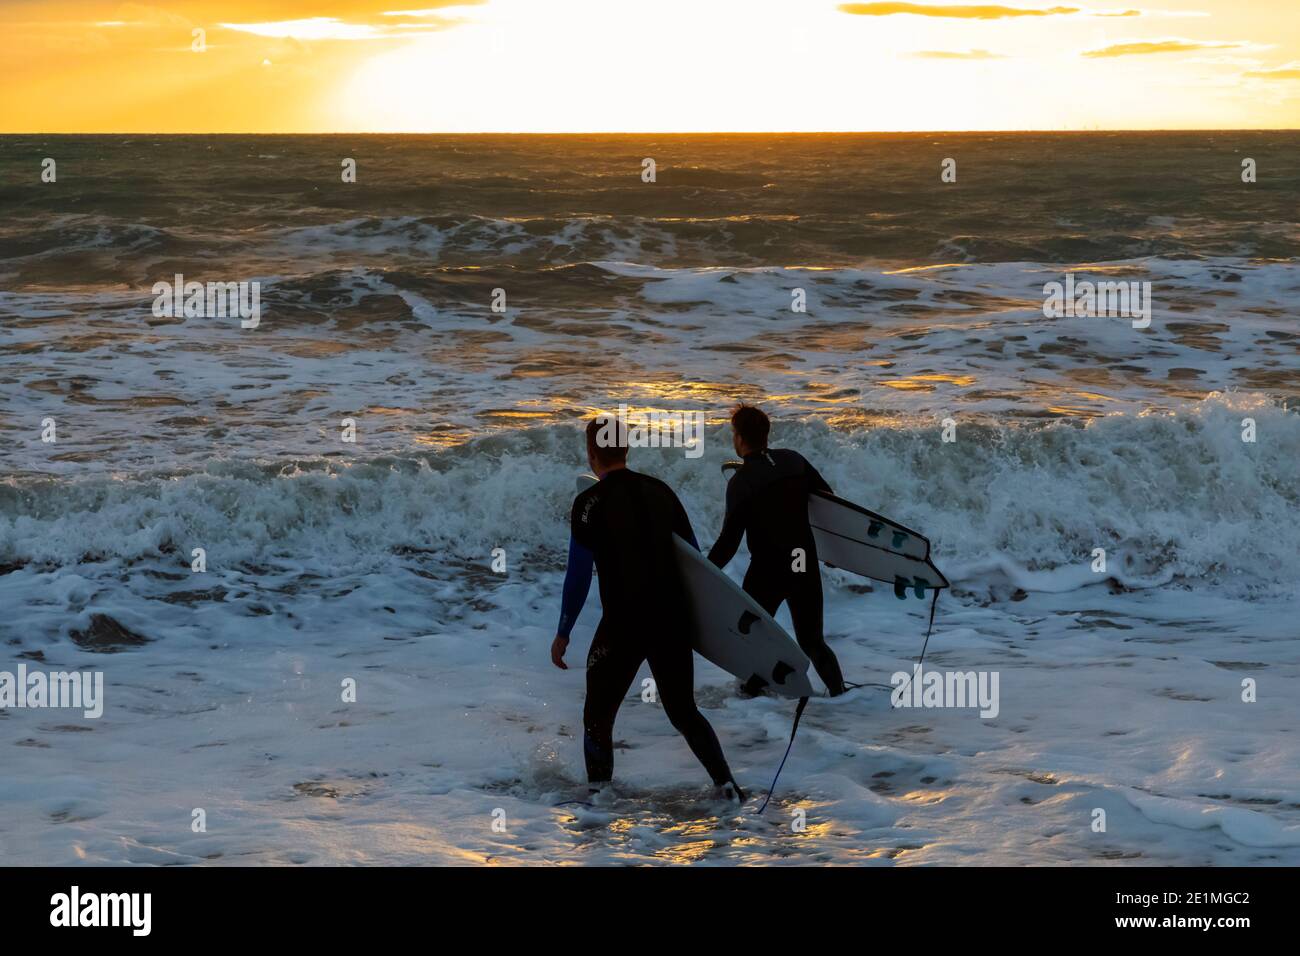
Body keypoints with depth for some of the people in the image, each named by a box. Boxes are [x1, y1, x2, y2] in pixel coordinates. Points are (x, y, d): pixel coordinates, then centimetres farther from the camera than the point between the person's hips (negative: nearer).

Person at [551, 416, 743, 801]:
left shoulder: (591, 502, -8)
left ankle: (599, 795, 5)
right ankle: (726, 785, 12)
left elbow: (579, 575, -11)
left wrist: (563, 633, -3)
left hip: (624, 625, -5)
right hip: (674, 622, 5)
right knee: (684, 711, 19)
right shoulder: (660, 491, 8)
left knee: (598, 715, 10)